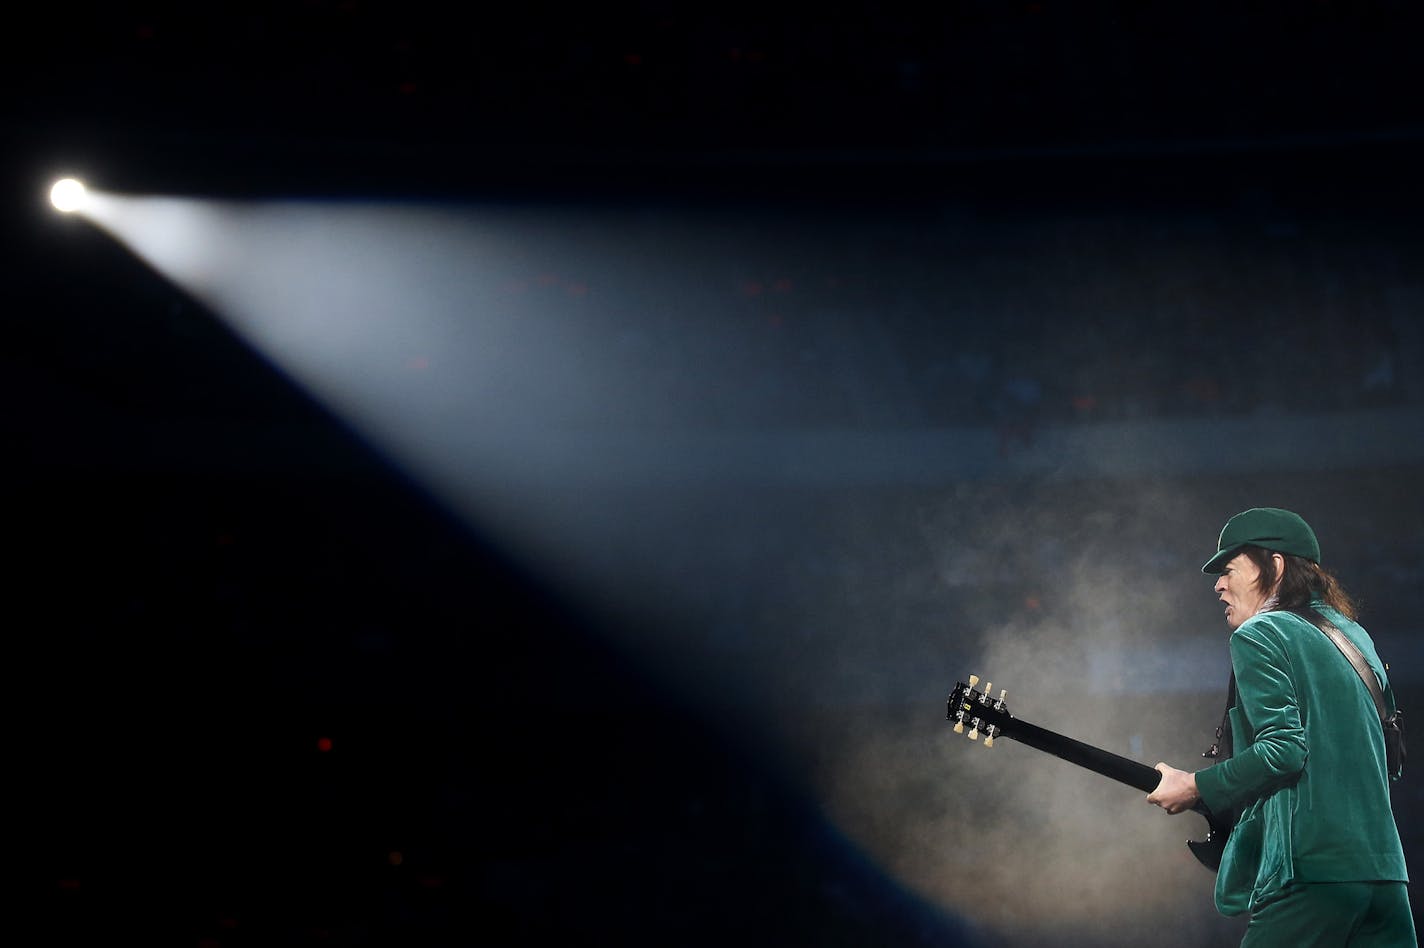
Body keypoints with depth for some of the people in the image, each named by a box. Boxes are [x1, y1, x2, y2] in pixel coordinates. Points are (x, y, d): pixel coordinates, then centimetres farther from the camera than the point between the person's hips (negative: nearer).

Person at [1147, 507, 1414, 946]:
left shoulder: (1259, 635, -4)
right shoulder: (1355, 636, 19)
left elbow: (1283, 748, -17)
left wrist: (1195, 787, -6)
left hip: (1312, 868, -8)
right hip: (1388, 872, 8)